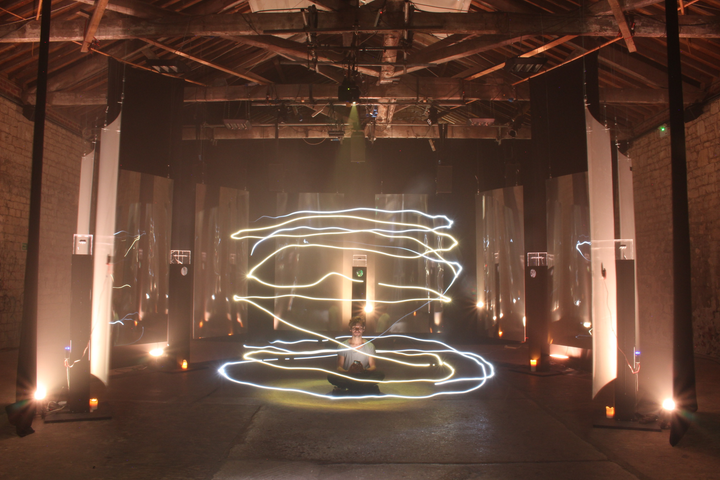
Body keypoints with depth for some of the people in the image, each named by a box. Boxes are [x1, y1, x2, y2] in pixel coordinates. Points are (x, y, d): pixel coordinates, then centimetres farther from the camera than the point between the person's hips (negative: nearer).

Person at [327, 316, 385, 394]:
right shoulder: (342, 346, 7)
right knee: (331, 377, -30)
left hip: (364, 377, 1)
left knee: (380, 375, -28)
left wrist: (365, 371, -22)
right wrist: (347, 372, -24)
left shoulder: (370, 346, 9)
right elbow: (339, 367, 1)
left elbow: (373, 366, 3)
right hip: (347, 376, 0)